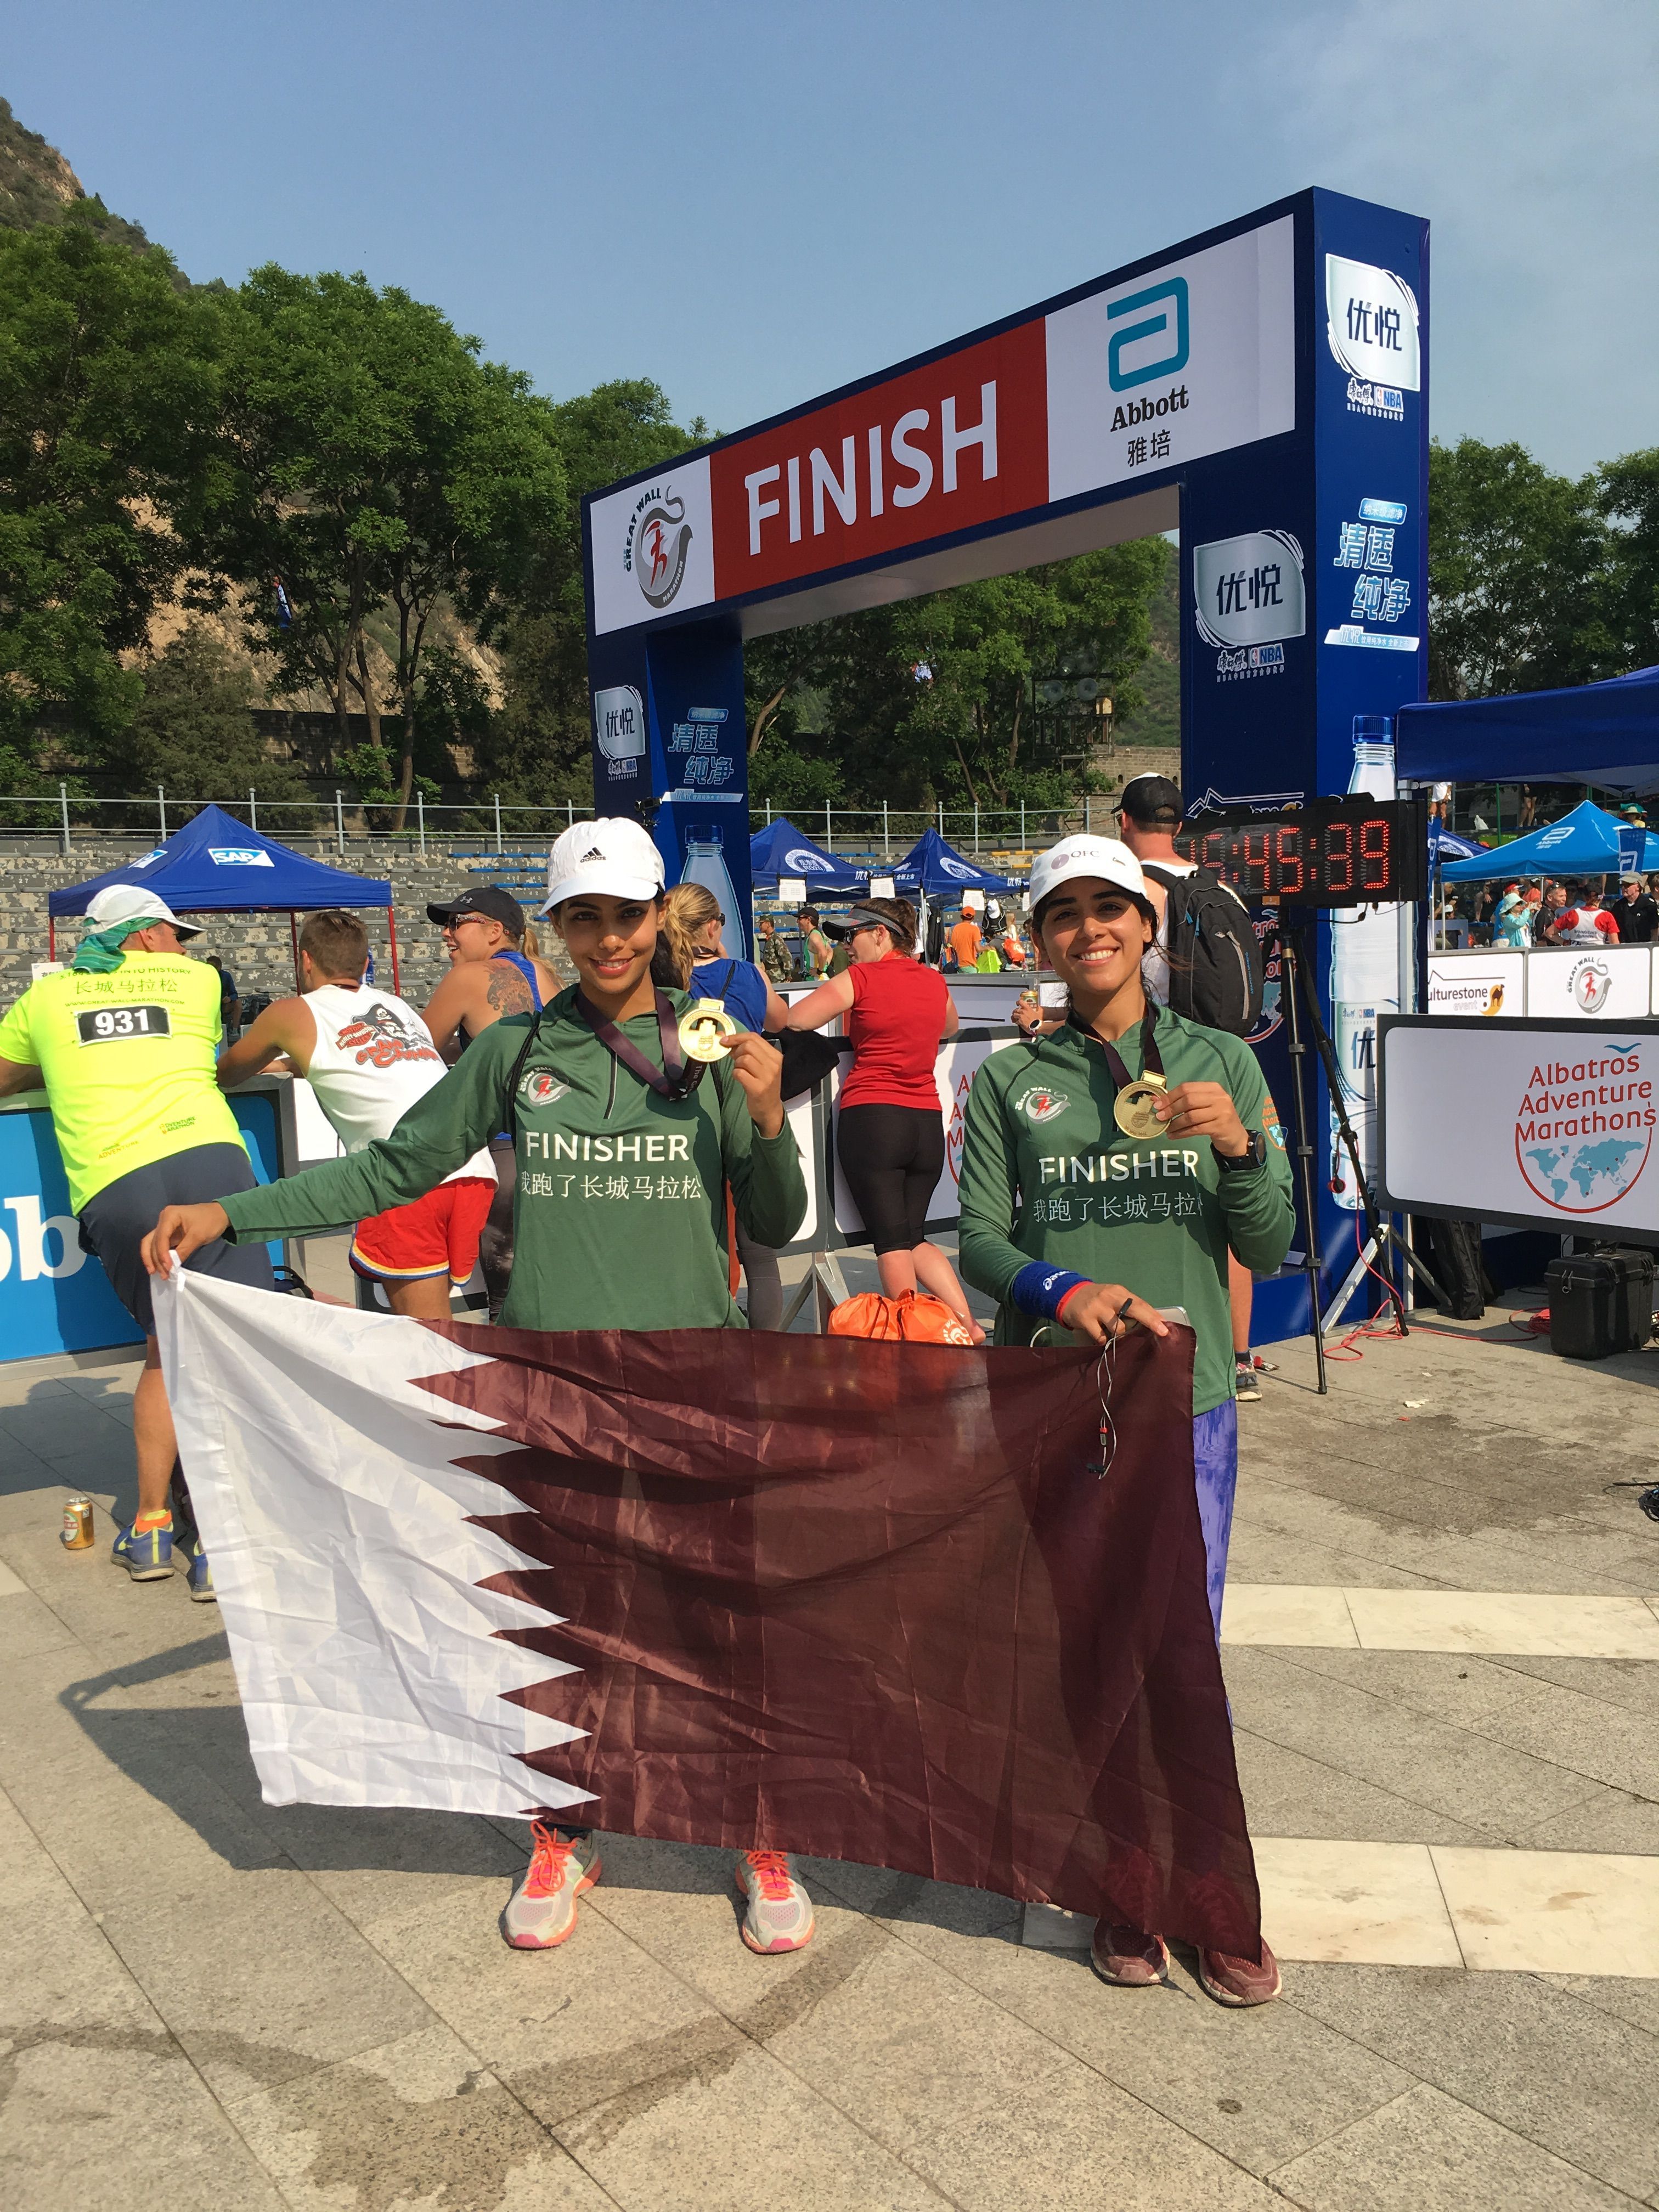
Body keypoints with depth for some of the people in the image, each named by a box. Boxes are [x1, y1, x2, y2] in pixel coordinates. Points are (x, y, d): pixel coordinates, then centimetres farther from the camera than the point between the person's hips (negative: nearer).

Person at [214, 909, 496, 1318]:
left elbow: (227, 1075, 34)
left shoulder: (293, 1014, 14)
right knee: (434, 1327, 15)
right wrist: (296, 1063, 62)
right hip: (476, 1169, 6)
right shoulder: (396, 1005, 29)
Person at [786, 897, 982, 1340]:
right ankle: (968, 1324, 4)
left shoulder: (862, 977, -4)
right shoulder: (935, 982, 12)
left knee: (892, 1241, -1)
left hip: (870, 1117, -5)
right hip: (928, 1122, 5)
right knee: (916, 1237, 15)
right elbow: (952, 1026, 34)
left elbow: (793, 1021, -12)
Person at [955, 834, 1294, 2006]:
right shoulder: (1009, 1081, 3)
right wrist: (1061, 1290, -19)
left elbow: (1271, 1248, 3)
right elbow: (979, 1240, 1)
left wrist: (1238, 1148, -16)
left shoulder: (1221, 1063, 4)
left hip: (1187, 1398, 0)